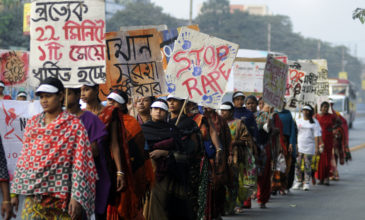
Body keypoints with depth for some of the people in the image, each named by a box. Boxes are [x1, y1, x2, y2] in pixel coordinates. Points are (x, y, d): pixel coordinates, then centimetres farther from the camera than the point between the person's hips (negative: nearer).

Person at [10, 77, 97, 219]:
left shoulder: (74, 125, -1)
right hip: (33, 196, 4)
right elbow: (24, 159, 16)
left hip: (62, 195, -4)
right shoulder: (32, 123, 14)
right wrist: (15, 192, 12)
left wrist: (76, 197, -16)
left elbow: (80, 163, -8)